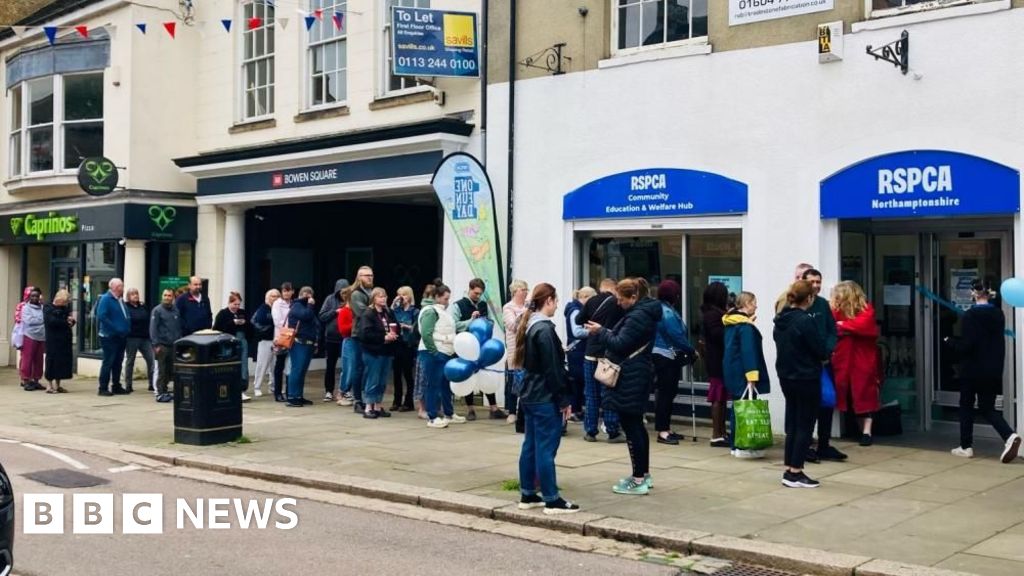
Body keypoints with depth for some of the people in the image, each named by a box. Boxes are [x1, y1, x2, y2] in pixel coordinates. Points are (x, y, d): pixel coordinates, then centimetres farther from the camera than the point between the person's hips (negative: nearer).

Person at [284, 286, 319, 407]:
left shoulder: (305, 306, 24)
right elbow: (306, 315, -25)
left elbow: (314, 324, 25)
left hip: (307, 343, 9)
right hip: (299, 344, -9)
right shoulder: (296, 306, -4)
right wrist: (310, 305, -8)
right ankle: (292, 397, -13)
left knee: (302, 371, 9)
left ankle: (299, 396, 12)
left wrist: (315, 343, 20)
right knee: (297, 370, -12)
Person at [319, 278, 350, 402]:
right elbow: (322, 316, -2)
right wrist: (335, 311, -13)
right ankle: (329, 391, 19)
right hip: (331, 337, 1)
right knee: (331, 365, 10)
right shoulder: (330, 299, 1)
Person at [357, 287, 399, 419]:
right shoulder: (368, 314, -9)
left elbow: (396, 328, 17)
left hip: (386, 351, 7)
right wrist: (384, 337, -18)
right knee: (372, 381, -2)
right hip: (373, 352, -6)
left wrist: (393, 335, -5)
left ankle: (378, 407, 20)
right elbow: (366, 333, -18)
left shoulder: (389, 313, 11)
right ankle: (368, 408, 6)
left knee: (382, 382, 11)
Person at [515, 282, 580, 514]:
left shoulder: (528, 326, 12)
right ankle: (551, 500, -1)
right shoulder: (545, 329, -17)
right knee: (546, 448, -5)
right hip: (546, 398, -10)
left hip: (530, 395, 10)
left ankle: (527, 495, 18)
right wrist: (565, 399, -14)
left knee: (531, 445, 12)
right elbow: (553, 369, -18)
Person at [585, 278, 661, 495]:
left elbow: (620, 345, -21)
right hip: (636, 376, 11)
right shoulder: (644, 311, 14)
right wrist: (606, 332, 6)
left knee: (631, 427, -6)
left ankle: (638, 480, -1)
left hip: (630, 379, -11)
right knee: (636, 425, 17)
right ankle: (644, 474, 25)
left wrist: (600, 332, -8)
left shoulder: (638, 316, -19)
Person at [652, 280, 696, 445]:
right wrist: (691, 351, -8)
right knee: (665, 393, -8)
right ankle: (662, 432, -5)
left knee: (668, 393, 14)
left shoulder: (663, 310, 15)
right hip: (667, 357, -10)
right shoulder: (667, 313, -17)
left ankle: (666, 429, 20)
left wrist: (687, 351, 12)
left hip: (663, 356, 10)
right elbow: (677, 336, -19)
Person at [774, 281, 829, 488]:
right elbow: (820, 350, -17)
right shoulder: (806, 321, -19)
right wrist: (826, 357, 7)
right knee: (805, 426, 1)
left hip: (786, 377, 8)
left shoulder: (780, 320, 6)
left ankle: (789, 470, 17)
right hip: (806, 378, -8)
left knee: (793, 423, 15)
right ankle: (795, 474, 3)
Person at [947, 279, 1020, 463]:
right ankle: (1010, 436, -14)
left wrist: (949, 341, -1)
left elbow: (965, 346, -17)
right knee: (988, 408, 9)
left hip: (973, 369, -5)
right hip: (993, 370, 5)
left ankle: (966, 446, 16)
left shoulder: (971, 315, -14)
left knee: (966, 405, 11)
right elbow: (998, 341, 13)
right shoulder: (998, 314, 4)